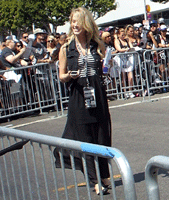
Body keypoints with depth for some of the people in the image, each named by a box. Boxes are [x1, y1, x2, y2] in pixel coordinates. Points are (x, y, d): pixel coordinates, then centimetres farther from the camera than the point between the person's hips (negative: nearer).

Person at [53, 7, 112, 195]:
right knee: (85, 140, 1)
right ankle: (95, 181, 9)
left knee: (102, 137, 7)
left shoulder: (97, 45, 6)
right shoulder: (66, 49, 1)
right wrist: (69, 76, -17)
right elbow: (62, 76, 4)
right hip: (78, 97, -2)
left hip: (98, 95, 2)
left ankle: (104, 176, 23)